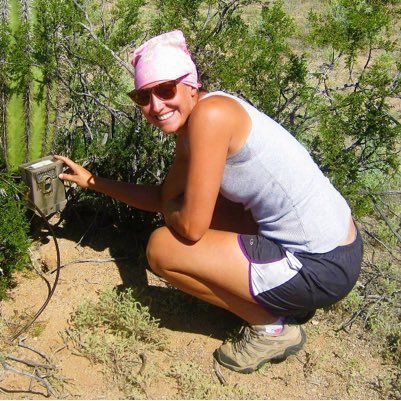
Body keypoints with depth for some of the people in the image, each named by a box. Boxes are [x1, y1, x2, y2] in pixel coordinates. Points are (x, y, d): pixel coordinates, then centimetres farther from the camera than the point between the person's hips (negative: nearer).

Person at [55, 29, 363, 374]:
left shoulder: (209, 113, -19)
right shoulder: (188, 129, 9)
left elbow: (191, 226, -18)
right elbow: (166, 197, 22)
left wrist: (169, 211, 4)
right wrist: (91, 180, 23)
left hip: (320, 268, -9)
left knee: (161, 247, -5)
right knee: (197, 204, 22)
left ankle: (272, 327, 5)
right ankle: (286, 300, 19)